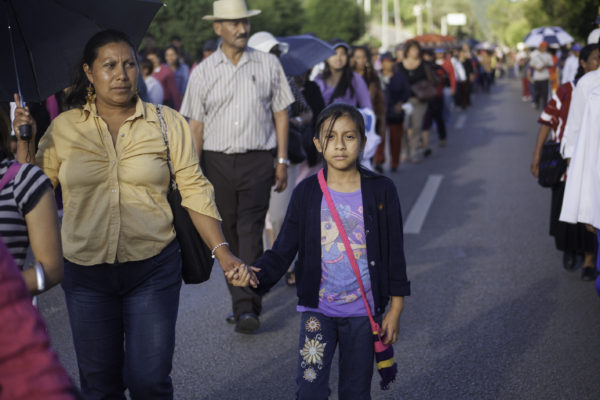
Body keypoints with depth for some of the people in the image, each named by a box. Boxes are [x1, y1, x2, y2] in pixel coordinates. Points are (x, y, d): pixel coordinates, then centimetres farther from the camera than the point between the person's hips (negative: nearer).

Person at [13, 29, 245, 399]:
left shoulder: (168, 123, 2)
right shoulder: (63, 128, 4)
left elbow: (194, 191, 1)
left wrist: (222, 251, -6)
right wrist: (24, 142, -5)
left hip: (153, 271, -1)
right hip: (86, 273, 1)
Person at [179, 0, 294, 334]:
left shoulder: (268, 65, 5)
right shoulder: (204, 72, 5)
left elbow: (280, 113, 7)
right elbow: (196, 123, 5)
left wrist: (282, 160, 2)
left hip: (257, 159, -2)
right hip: (217, 160, 2)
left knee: (250, 231, -11)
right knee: (231, 234, 6)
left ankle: (245, 307, -12)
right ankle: (249, 301, 18)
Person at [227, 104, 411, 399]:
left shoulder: (381, 191, -5)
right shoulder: (307, 192, -4)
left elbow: (394, 252, 0)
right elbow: (283, 250, -2)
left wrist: (395, 308, 1)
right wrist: (256, 274, -22)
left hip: (363, 311, 0)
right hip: (317, 310, 0)